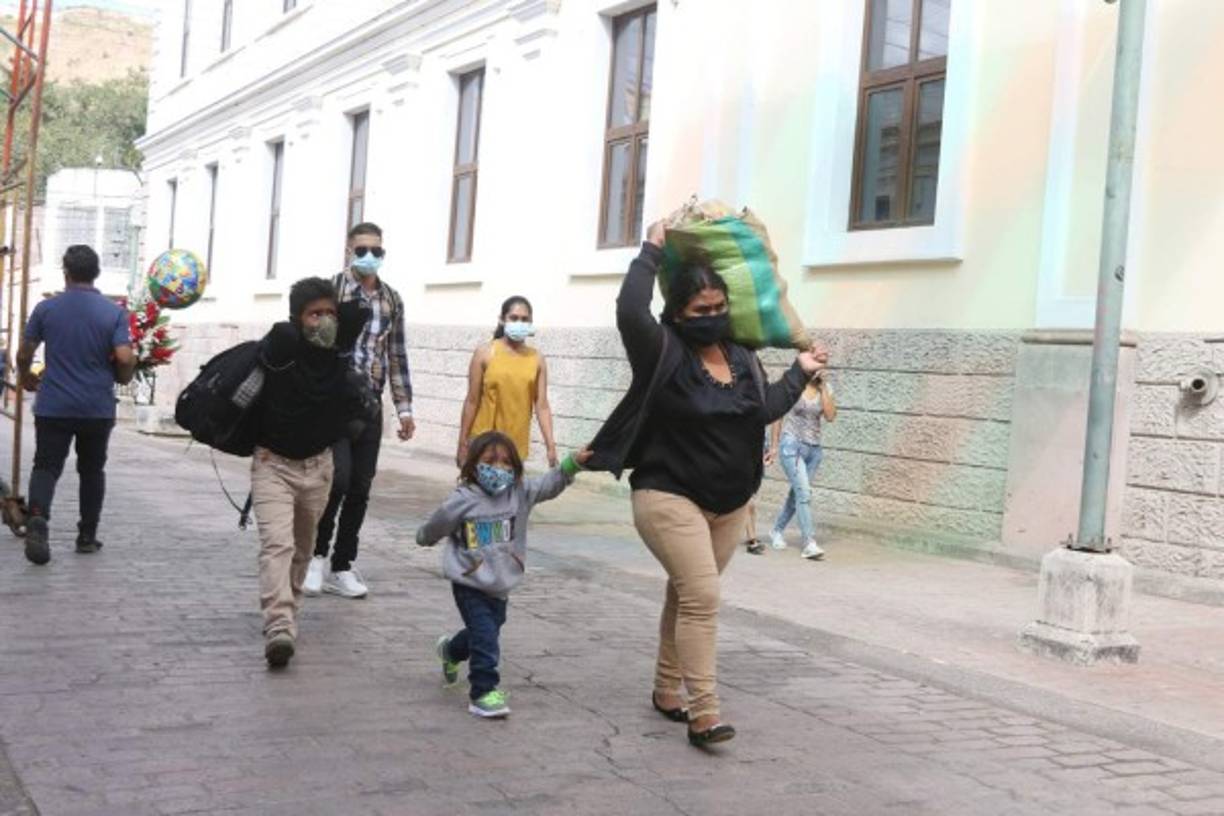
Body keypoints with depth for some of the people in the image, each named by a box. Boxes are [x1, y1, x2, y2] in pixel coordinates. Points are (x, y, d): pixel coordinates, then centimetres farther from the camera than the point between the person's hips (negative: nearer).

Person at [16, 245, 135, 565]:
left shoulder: (46, 308, -1)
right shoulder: (114, 312, -4)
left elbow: (24, 354, 5)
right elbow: (125, 358, -13)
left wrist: (26, 378, 26)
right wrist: (123, 378, 9)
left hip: (53, 406, 0)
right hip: (98, 407, 0)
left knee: (46, 466, 3)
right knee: (92, 470, 15)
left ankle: (37, 518, -23)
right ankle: (87, 535, 20)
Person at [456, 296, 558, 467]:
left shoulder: (537, 359, 3)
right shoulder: (485, 353, -4)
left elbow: (542, 406, 1)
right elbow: (472, 401, -2)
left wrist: (551, 446, -5)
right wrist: (463, 443, -3)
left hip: (517, 445, 2)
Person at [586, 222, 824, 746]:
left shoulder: (741, 357, 8)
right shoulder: (665, 353, -13)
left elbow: (766, 409, 20)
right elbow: (630, 309, -29)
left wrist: (801, 371, 25)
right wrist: (651, 251, -18)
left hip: (729, 505, 7)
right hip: (669, 498, -7)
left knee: (688, 597, 17)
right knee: (702, 597, -16)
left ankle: (667, 691, 31)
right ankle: (703, 713, -14)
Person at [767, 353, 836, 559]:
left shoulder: (825, 388, 5)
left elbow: (830, 416, -7)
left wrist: (824, 388, -10)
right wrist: (774, 445, -1)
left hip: (814, 448, 5)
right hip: (792, 444, -5)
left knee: (798, 493, 13)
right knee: (804, 492, -16)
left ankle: (777, 531, 32)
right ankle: (809, 543, -19)